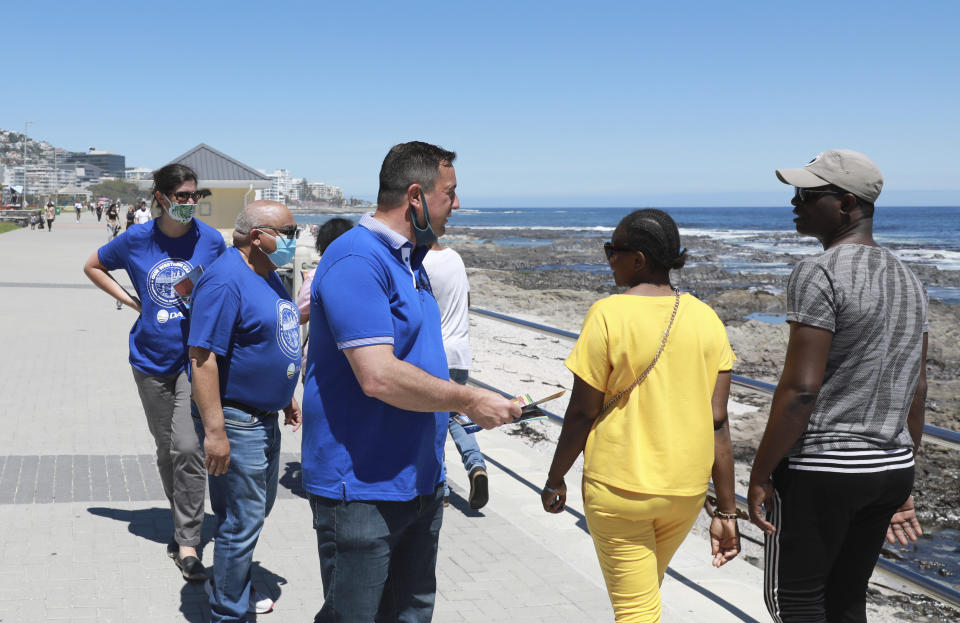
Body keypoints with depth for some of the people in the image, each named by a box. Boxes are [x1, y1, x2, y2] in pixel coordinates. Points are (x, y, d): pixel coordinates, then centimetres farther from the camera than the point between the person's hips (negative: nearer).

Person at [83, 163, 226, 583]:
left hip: (195, 357, -2)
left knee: (187, 448, -12)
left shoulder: (210, 240, -5)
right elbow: (93, 266, 14)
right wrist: (129, 300, 2)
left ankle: (188, 542, -3)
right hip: (151, 359, 2)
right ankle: (182, 523, 32)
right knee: (166, 449, 12)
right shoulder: (136, 241, -3)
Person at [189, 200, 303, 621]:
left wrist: (285, 395, 22)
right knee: (242, 522, -1)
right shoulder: (226, 281, -22)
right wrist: (215, 431, -29)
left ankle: (232, 586, 40)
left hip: (266, 417, 10)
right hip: (236, 422, -10)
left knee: (258, 509, 22)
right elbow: (202, 357, -27)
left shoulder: (268, 275, 9)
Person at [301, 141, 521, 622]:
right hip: (363, 491, -10)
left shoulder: (409, 261, 13)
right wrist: (467, 400, -18)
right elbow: (379, 377, -28)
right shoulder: (358, 261, -20)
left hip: (419, 482, 10)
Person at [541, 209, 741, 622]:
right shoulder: (706, 319, -2)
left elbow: (582, 413, -12)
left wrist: (555, 480, 3)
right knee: (647, 588, 27)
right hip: (686, 491, 5)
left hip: (619, 488, -5)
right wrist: (726, 512, 1)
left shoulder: (608, 315, -14)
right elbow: (717, 422, -3)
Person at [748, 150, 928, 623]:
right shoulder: (907, 279, 10)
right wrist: (902, 479, 19)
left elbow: (800, 389, -21)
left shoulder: (819, 274, -16)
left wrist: (759, 475, -13)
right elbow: (916, 389, 13)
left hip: (820, 467, -8)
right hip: (891, 469, 8)